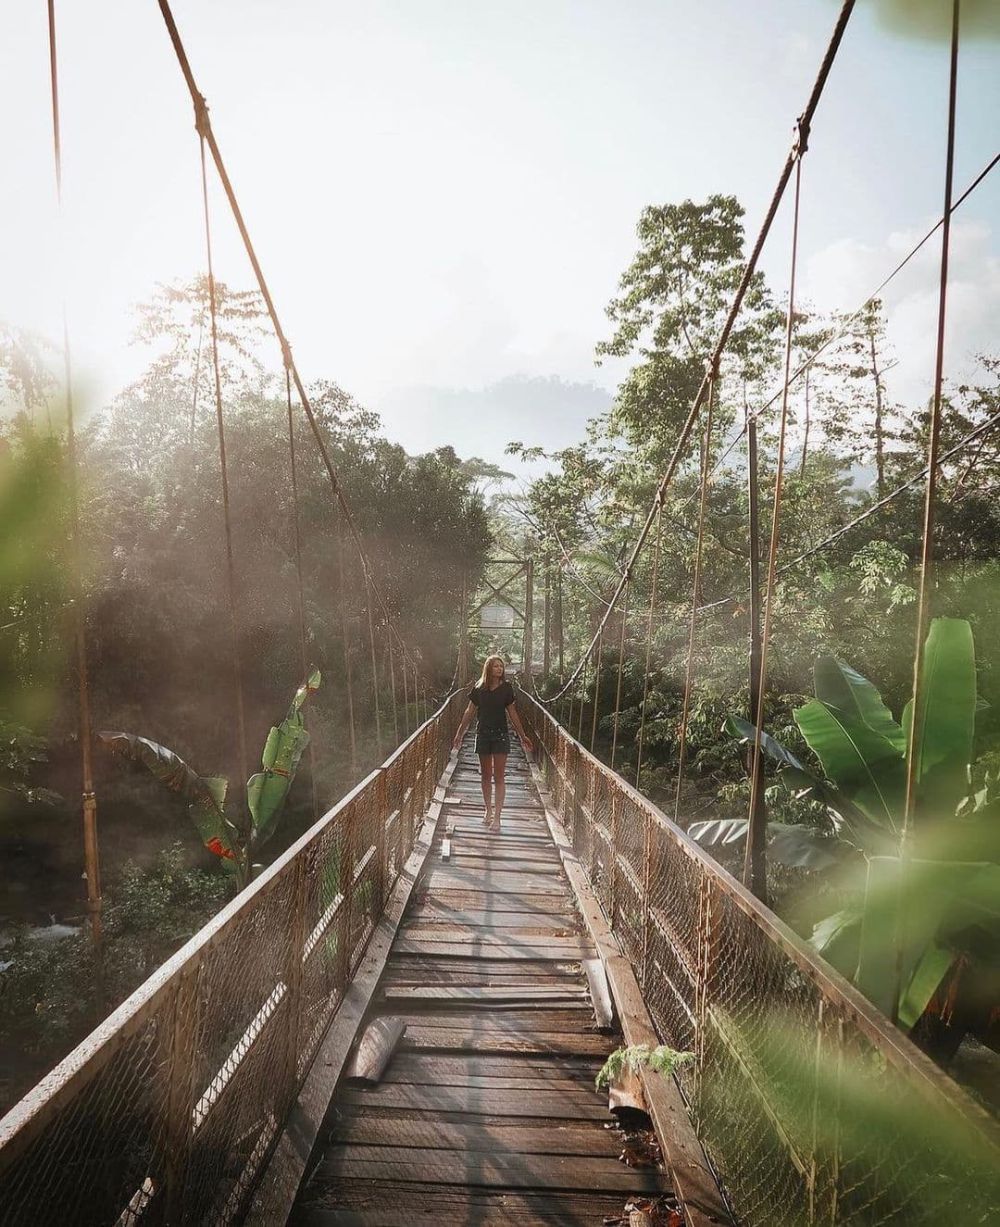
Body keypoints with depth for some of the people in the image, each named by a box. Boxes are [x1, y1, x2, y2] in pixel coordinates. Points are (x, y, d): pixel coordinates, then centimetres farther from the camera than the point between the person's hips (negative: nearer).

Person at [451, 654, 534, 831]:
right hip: (483, 734, 2)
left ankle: (496, 817, -2)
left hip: (501, 735, -1)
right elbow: (469, 712, 6)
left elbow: (512, 713, 3)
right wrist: (459, 734, 9)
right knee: (485, 775, 12)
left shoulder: (506, 688, -4)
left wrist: (523, 736, 5)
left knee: (499, 777, -2)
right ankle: (488, 810, 28)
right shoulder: (479, 688, -2)